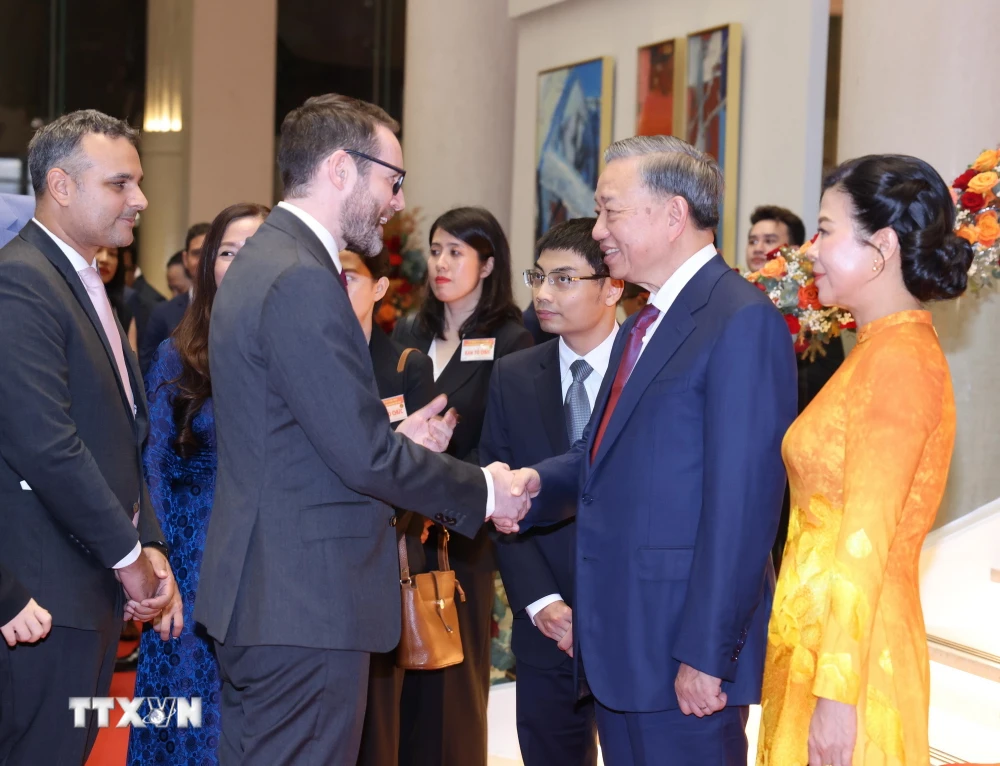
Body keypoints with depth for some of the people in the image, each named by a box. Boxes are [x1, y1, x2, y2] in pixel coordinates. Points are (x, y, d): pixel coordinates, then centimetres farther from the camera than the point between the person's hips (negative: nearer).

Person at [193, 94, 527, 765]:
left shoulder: (266, 260, 14)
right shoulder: (304, 281, -19)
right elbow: (364, 456, -20)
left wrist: (397, 441, 12)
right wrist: (482, 491, -8)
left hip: (263, 596, 11)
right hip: (306, 608, -11)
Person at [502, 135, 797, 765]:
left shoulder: (742, 322, -15)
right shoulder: (644, 325, 16)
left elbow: (741, 504, -20)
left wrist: (706, 655, -20)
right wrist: (539, 483, -4)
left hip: (684, 654, -9)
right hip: (622, 642, 9)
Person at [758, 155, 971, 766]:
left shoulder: (898, 360, -17)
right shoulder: (883, 350, 11)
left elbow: (866, 541, -20)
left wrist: (837, 693, -20)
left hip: (852, 653, -9)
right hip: (813, 640, 9)